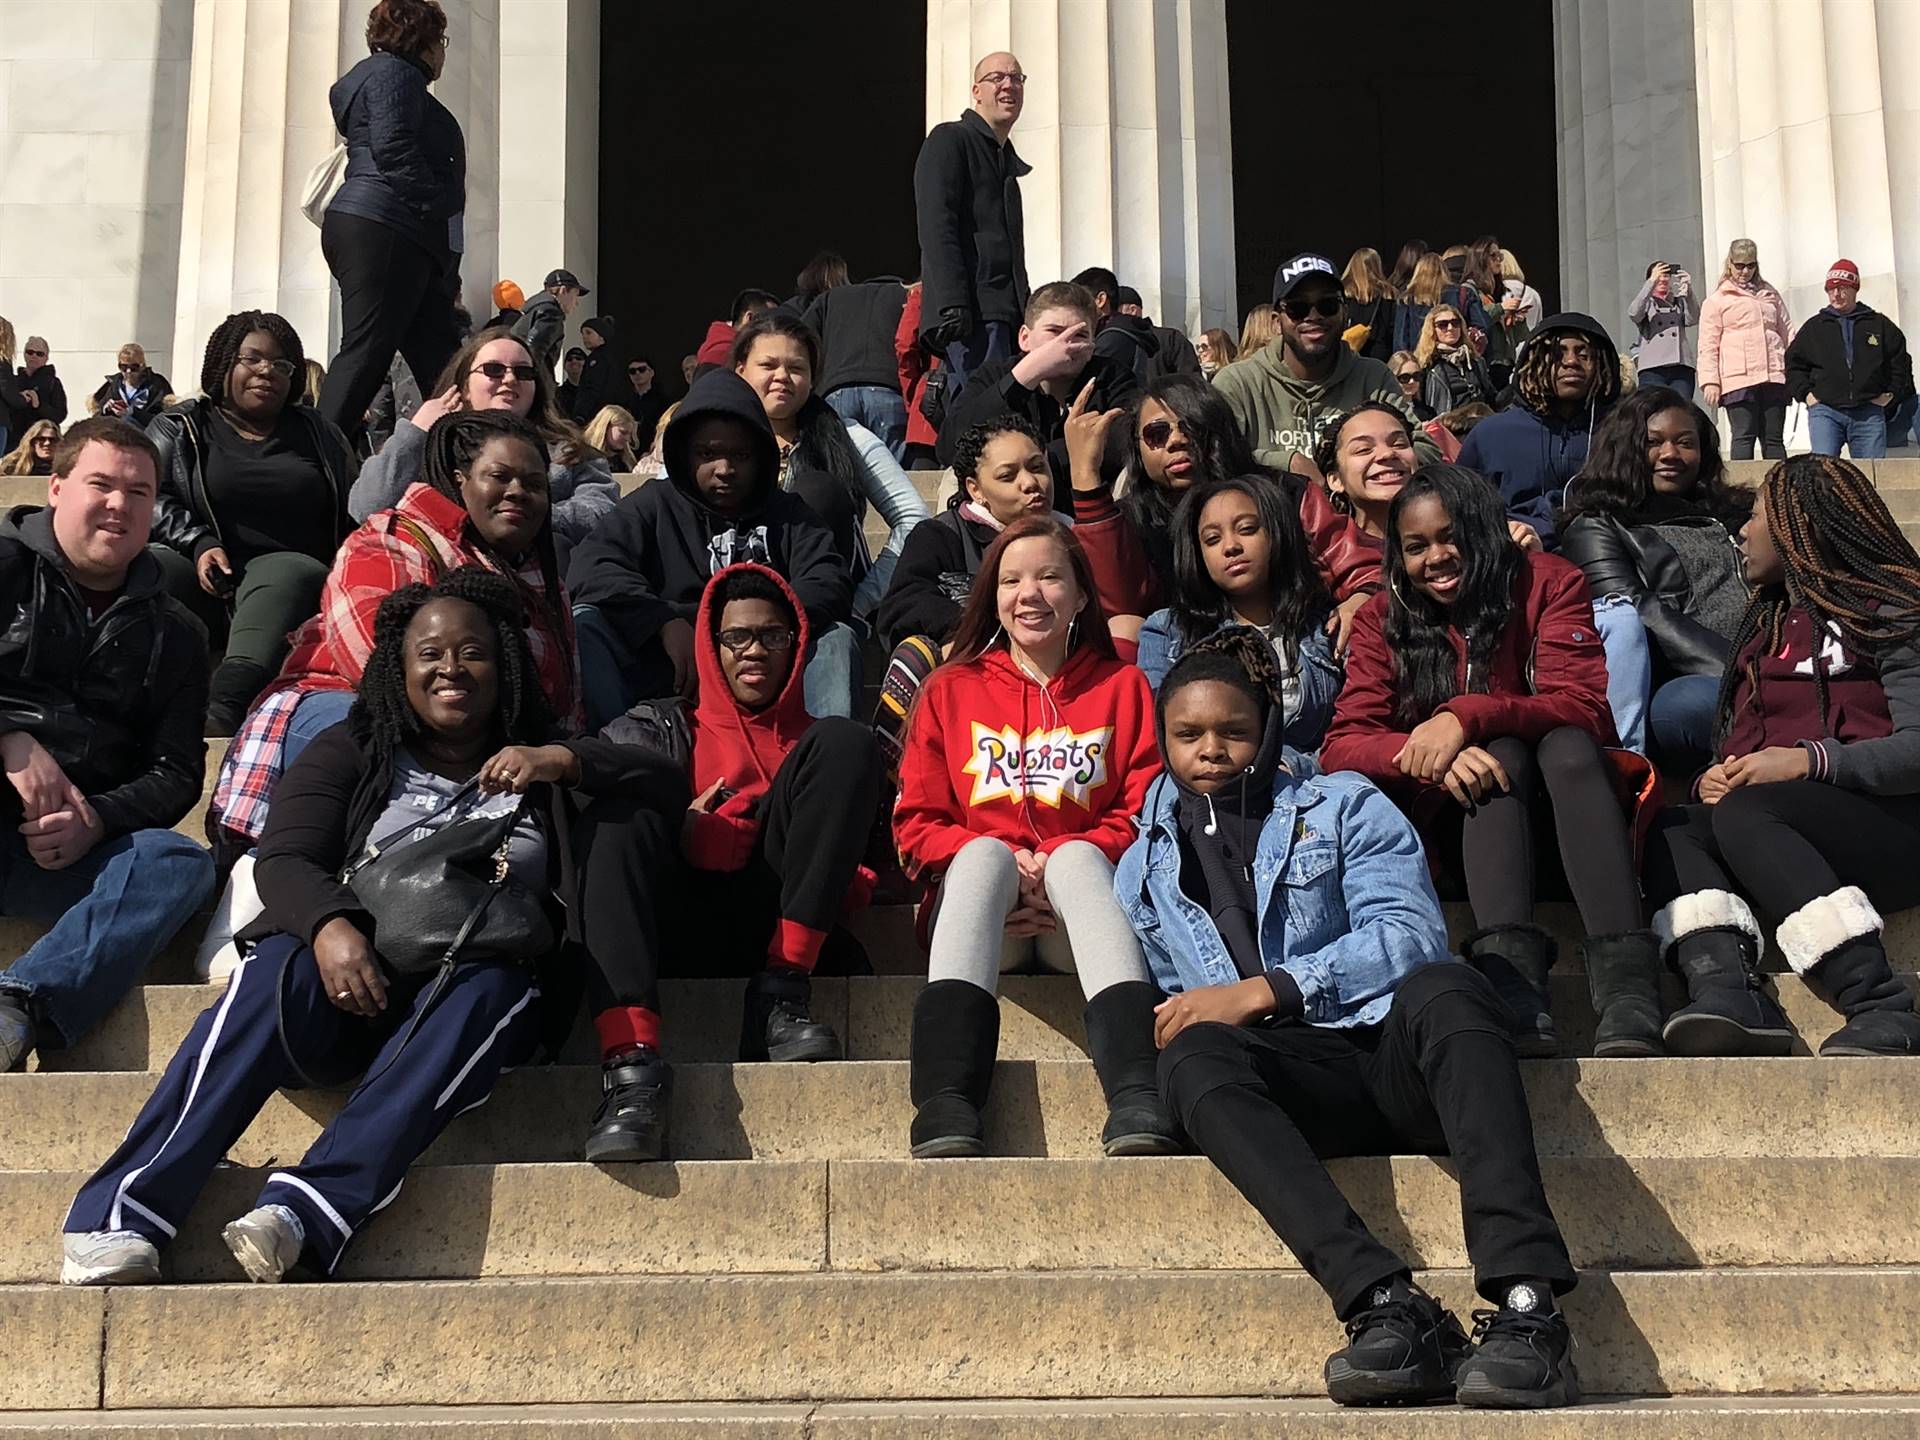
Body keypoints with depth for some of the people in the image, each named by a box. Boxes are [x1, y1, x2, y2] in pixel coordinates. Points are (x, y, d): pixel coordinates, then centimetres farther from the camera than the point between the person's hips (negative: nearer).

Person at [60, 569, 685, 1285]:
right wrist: (329, 926, -21)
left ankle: (302, 1213, -49)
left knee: (487, 989, -36)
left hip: (488, 974, 0)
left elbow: (667, 787, 10)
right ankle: (120, 1215, -42)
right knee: (281, 970, -33)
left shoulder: (540, 767, 23)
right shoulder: (350, 754, 19)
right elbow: (284, 860, 3)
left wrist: (563, 761, -8)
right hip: (354, 978, 0)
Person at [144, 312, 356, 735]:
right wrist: (199, 544, -12)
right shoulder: (179, 427, 18)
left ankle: (225, 710, -59)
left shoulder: (317, 432, 25)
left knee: (289, 573, -36)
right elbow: (150, 497, 4)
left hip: (288, 568, 0)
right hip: (204, 573, 0)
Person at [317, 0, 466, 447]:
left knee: (440, 356, 5)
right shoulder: (396, 74, -1)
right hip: (382, 230, -11)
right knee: (365, 352, -15)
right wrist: (439, 208, -14)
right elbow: (393, 150, -18)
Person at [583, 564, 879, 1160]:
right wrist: (685, 833, -14)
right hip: (681, 918, 0)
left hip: (777, 919, 1)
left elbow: (869, 846, 20)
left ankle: (780, 997, -24)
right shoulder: (665, 728, 25)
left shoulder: (818, 742, 29)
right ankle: (632, 1066, -44)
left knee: (846, 741, -12)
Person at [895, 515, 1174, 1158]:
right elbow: (916, 822, 8)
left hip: (1075, 912, 0)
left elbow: (1146, 813, 4)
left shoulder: (1122, 688, 15)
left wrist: (1059, 861, -14)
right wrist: (1004, 866, -11)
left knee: (1077, 856, -32)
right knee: (985, 850, -32)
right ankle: (944, 1105, -51)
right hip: (980, 911, 0)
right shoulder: (952, 690, 16)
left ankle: (1136, 1100, -52)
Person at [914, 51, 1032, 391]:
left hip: (1005, 313, 8)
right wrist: (952, 305, -22)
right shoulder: (949, 140, 1)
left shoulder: (1006, 159, 27)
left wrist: (1026, 312, 18)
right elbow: (936, 228, -11)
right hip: (972, 313, -8)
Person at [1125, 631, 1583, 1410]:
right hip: (1293, 1079, 1)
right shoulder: (1145, 867, 23)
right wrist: (1179, 1020, -4)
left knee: (1443, 989, -35)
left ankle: (1527, 1306, -49)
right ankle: (1388, 1304, -48)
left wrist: (1264, 990, -10)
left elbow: (1412, 934, -2)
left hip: (1396, 1053, -1)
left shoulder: (1343, 805, 14)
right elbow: (1158, 1006, 20)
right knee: (1194, 1055, -32)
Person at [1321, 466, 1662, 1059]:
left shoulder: (1549, 583, -1)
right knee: (1502, 752, -31)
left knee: (1566, 743, -32)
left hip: (1569, 799, 0)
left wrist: (1468, 716, -32)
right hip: (1463, 824, 0)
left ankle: (1626, 993, -50)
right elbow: (1343, 747, -10)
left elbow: (1581, 707, -16)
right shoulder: (1384, 619, 2)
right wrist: (1424, 754, -31)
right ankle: (1514, 991, -53)